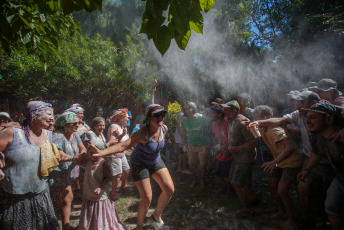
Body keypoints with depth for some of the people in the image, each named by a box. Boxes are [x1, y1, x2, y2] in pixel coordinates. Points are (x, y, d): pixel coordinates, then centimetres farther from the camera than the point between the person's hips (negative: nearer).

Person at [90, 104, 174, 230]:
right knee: (146, 199, -5)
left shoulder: (164, 128, -15)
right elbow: (123, 145, -45)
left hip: (156, 161, 6)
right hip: (140, 164, -6)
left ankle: (156, 217, 22)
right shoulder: (143, 133, -33)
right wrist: (102, 152, -59)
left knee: (169, 189, -2)